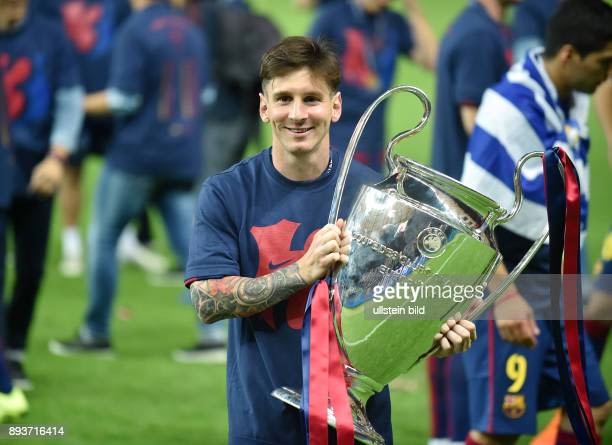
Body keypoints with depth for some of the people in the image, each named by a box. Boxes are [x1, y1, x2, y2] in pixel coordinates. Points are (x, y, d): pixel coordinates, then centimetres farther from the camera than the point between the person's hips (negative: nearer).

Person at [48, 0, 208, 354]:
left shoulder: (136, 29, -13)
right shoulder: (192, 31, 9)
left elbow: (124, 97, -17)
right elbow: (205, 94, 16)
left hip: (137, 155, -6)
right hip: (184, 159, 6)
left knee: (103, 237, 7)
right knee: (190, 245, 5)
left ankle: (96, 333, 12)